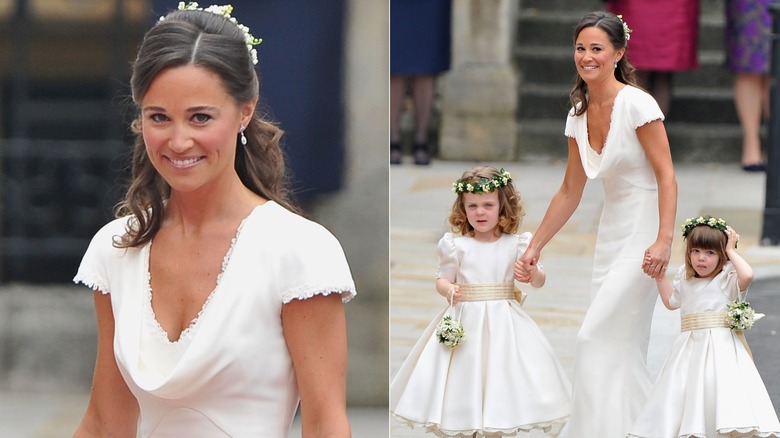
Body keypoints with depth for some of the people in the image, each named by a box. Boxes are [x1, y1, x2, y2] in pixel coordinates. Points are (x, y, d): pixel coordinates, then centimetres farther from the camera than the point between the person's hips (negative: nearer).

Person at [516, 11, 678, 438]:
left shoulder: (636, 104, -14)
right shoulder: (579, 115, 8)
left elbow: (666, 177, -16)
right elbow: (569, 193, 16)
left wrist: (663, 241, -26)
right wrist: (533, 249, 16)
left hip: (644, 230, -8)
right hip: (611, 234, 8)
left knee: (598, 337, -12)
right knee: (624, 348, 8)